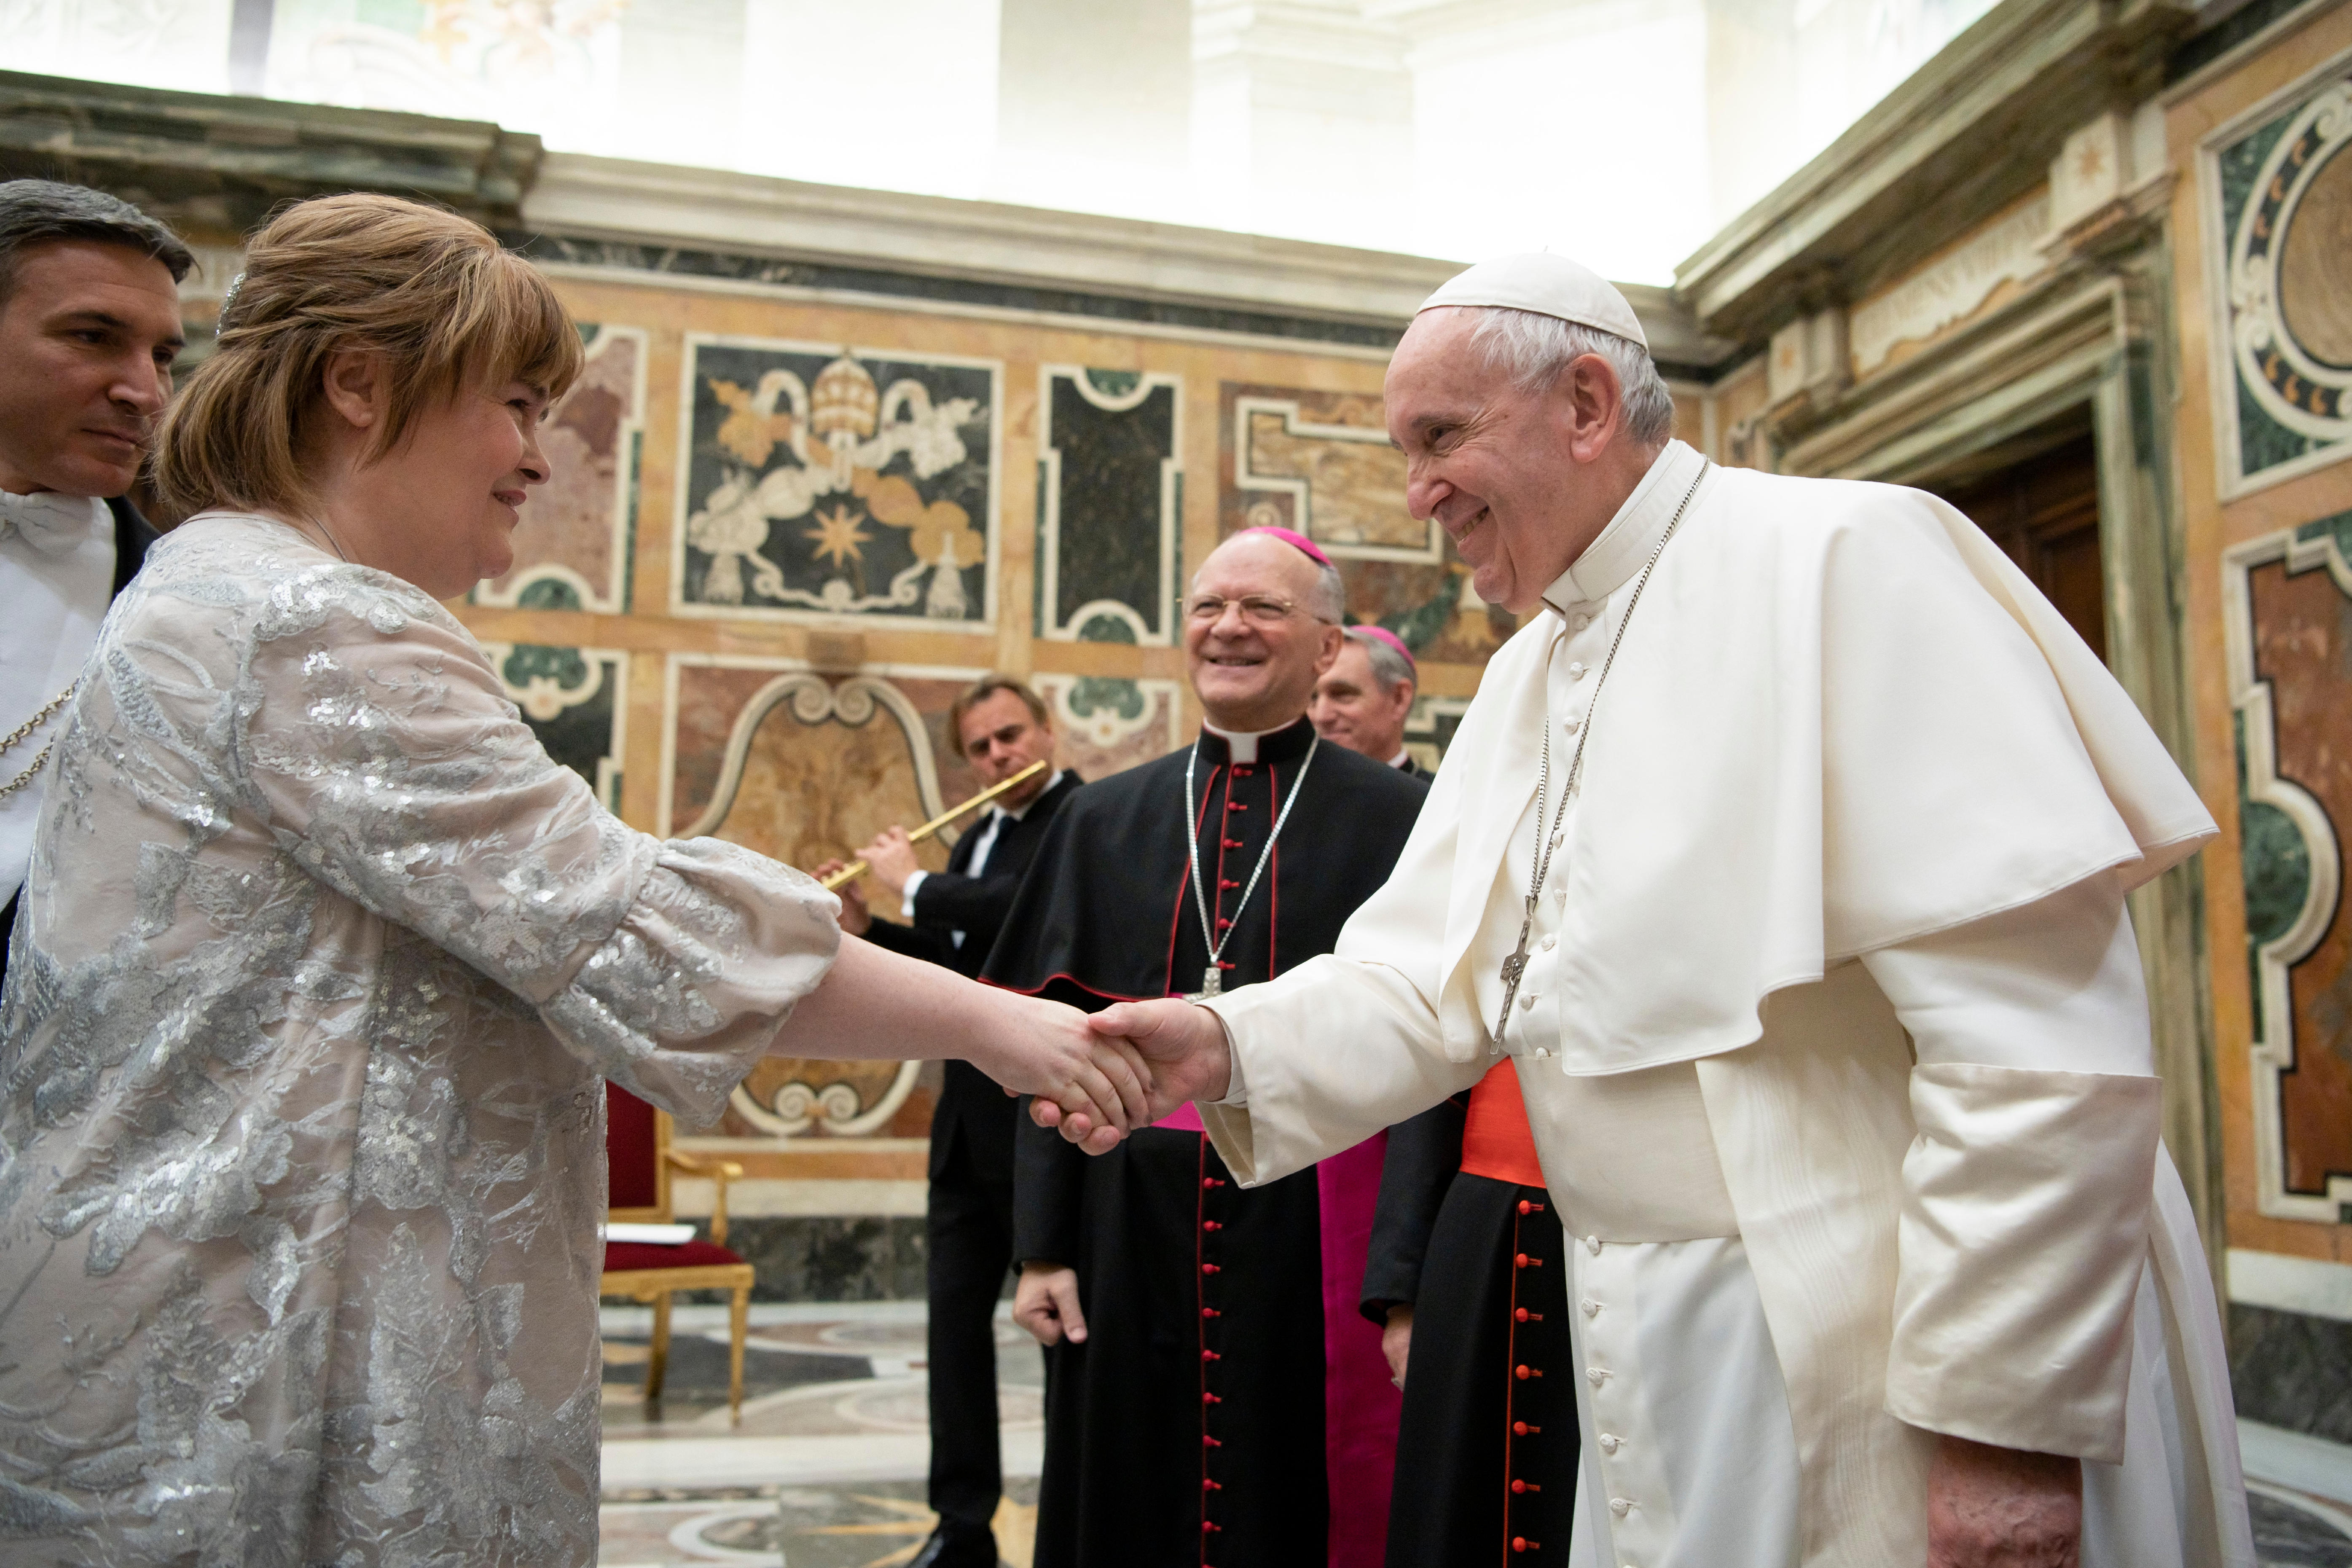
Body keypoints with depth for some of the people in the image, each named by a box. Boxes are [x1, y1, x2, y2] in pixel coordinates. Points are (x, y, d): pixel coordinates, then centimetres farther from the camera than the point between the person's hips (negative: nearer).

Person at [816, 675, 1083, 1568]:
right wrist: (863, 928, 4)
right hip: (970, 1107, 8)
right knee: (956, 1311, 12)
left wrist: (913, 884, -16)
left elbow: (1026, 910, -28)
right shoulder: (978, 839, 15)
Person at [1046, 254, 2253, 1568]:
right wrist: (1227, 1047, -10)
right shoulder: (1525, 679, 12)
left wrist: (2005, 1418, -21)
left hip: (1879, 1368, -7)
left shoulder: (1838, 561, -15)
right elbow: (1429, 979, 8)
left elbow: (2040, 1033, -21)